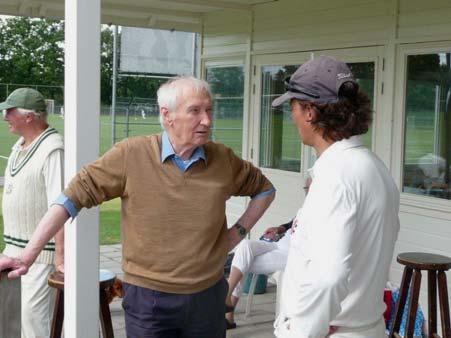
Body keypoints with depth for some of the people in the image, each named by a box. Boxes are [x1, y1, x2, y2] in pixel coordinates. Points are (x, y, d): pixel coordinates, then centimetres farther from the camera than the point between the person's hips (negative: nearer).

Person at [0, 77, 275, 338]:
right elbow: (76, 195, -11)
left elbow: (264, 189, 15)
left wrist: (238, 233, 3)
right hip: (149, 298, -3)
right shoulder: (131, 155, -11)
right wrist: (27, 256, -15)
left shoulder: (223, 159, -2)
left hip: (208, 296, 3)